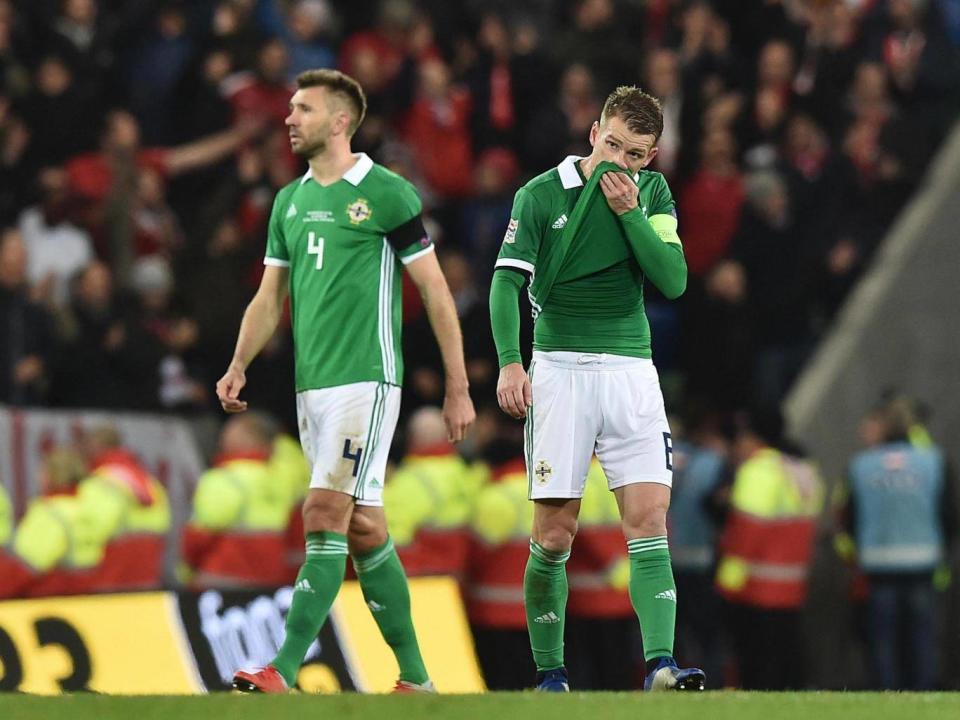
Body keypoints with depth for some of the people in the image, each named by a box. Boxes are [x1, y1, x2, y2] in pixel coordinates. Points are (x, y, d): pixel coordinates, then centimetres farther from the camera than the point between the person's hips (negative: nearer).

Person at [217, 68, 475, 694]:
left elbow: (436, 292, -3)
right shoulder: (290, 201, 14)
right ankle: (415, 676, 15)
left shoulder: (388, 194, -5)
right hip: (312, 385, 7)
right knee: (363, 529, 9)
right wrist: (239, 368, 4)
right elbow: (269, 297, 19)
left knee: (326, 514, -16)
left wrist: (458, 389, -4)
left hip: (367, 379, -7)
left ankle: (284, 672, -21)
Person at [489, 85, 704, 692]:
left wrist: (628, 212, -11)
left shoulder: (653, 194, 8)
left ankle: (660, 666, -18)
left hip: (631, 373, 2)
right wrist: (510, 361, -20)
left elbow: (674, 281, -2)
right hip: (560, 369, -2)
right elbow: (508, 281, -7)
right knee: (554, 534, -3)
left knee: (649, 518, -11)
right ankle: (550, 674, 8)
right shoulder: (541, 195, -1)